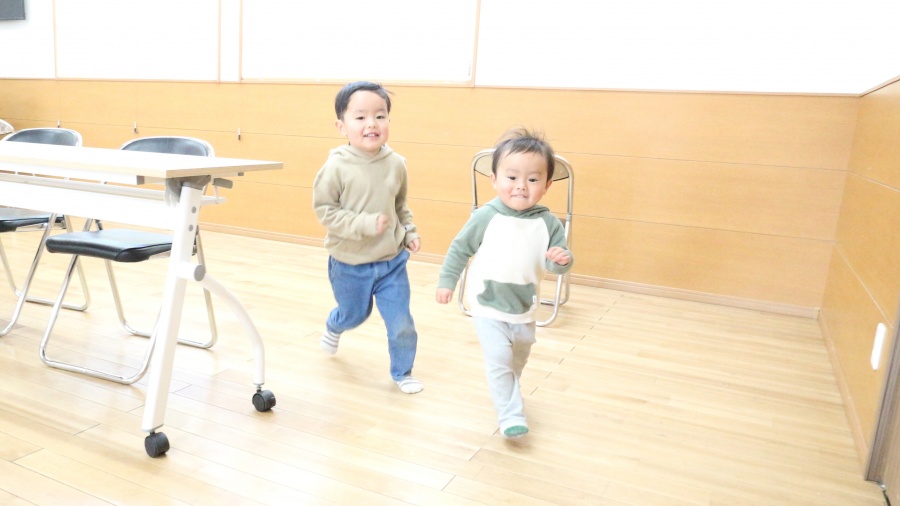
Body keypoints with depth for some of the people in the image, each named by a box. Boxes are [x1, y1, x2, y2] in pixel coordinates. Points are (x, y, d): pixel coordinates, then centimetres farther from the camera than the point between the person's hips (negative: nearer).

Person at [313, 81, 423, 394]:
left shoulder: (396, 164, -6)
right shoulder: (336, 167, -18)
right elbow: (324, 210, -16)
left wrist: (410, 233, 0)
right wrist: (365, 224, -24)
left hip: (392, 261, 2)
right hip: (349, 263, -2)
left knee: (401, 323, 3)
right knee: (354, 315, 20)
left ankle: (402, 372, 28)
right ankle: (333, 328, 58)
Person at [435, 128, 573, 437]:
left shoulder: (549, 223, -13)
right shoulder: (485, 217, -17)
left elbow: (556, 265, -9)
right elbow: (460, 249, -5)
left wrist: (561, 260, -31)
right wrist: (447, 281, -2)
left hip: (525, 309, 4)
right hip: (488, 308, -3)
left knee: (518, 360, 25)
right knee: (500, 360, -11)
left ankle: (506, 392, 53)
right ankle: (510, 415, 6)